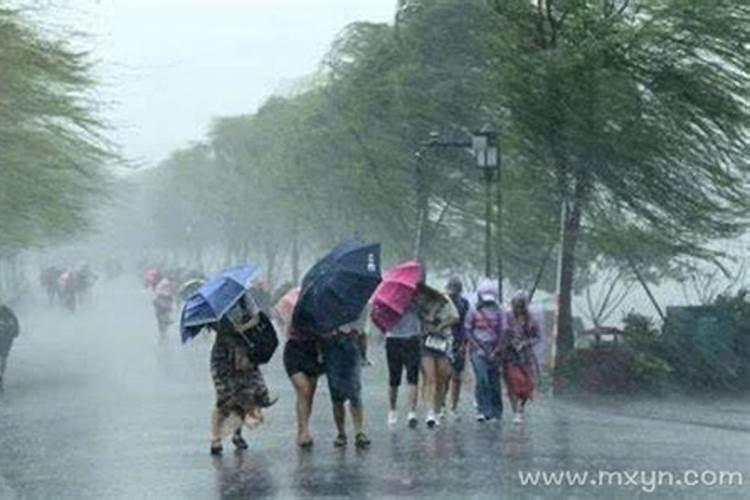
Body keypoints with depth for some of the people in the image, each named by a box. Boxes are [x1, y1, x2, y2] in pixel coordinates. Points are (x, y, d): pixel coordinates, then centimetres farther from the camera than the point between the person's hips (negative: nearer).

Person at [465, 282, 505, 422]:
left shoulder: (498, 312, 7)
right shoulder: (473, 313, 3)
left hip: (493, 351, 2)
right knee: (482, 379, -16)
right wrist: (478, 348, -8)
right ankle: (483, 410, -14)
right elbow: (468, 332, 2)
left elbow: (501, 333, 5)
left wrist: (496, 352, -5)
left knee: (494, 382, 4)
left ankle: (496, 411, 15)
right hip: (478, 350, -2)